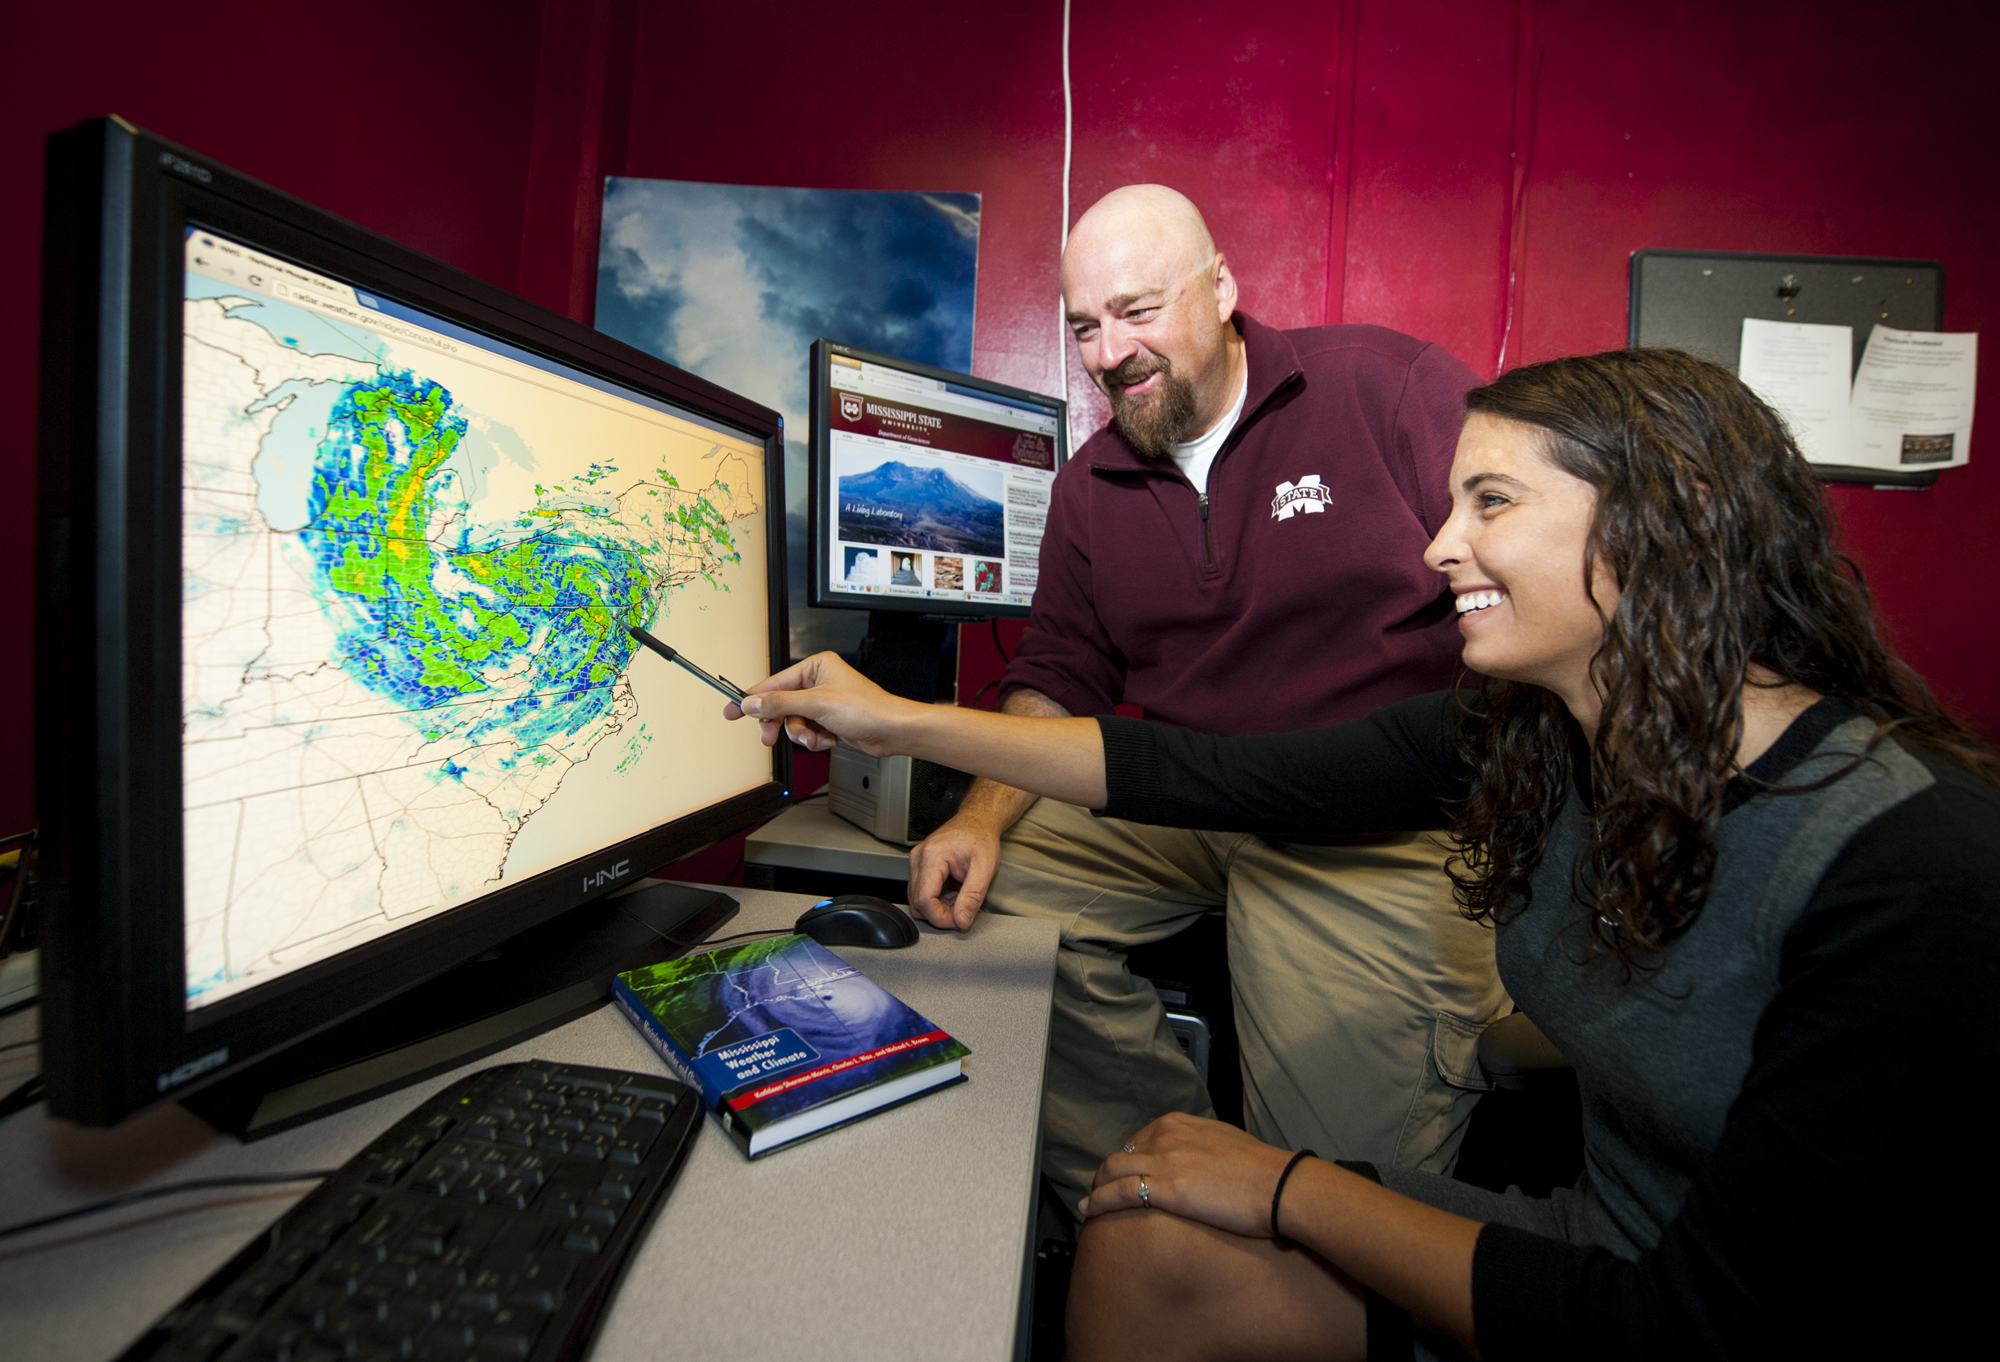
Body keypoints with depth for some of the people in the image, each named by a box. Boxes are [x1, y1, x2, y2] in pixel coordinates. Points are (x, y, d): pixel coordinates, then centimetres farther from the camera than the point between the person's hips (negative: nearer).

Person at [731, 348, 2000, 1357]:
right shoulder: (1517, 737, -9)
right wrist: (897, 720, -6)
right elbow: (1206, 774, -9)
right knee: (1147, 1245, -7)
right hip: (1604, 1246, 5)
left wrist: (1290, 1189, -17)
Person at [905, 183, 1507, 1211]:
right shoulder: (1089, 486, 10)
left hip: (1386, 837, -4)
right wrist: (985, 815, -6)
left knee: (1345, 1191, -13)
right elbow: (1058, 674, 11)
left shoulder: (1388, 386, -5)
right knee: (981, 892, -11)